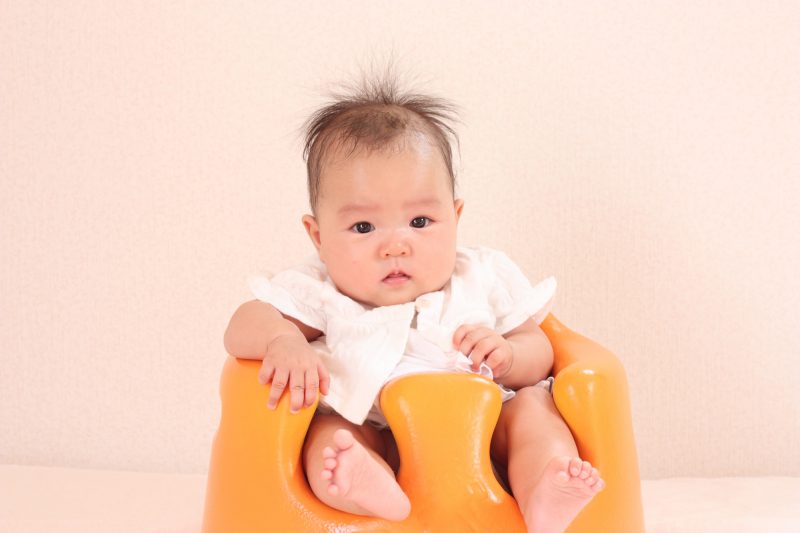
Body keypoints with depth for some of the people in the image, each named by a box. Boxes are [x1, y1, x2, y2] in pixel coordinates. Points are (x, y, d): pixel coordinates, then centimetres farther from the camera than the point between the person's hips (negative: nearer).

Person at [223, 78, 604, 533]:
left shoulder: (483, 279, 2)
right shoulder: (321, 293, -1)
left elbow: (539, 353, 7)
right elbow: (245, 324, -9)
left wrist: (508, 356, -18)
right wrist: (282, 341, -32)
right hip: (373, 436, -2)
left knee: (533, 404, -20)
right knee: (328, 433, -27)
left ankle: (542, 496, -44)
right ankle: (374, 492, -58)